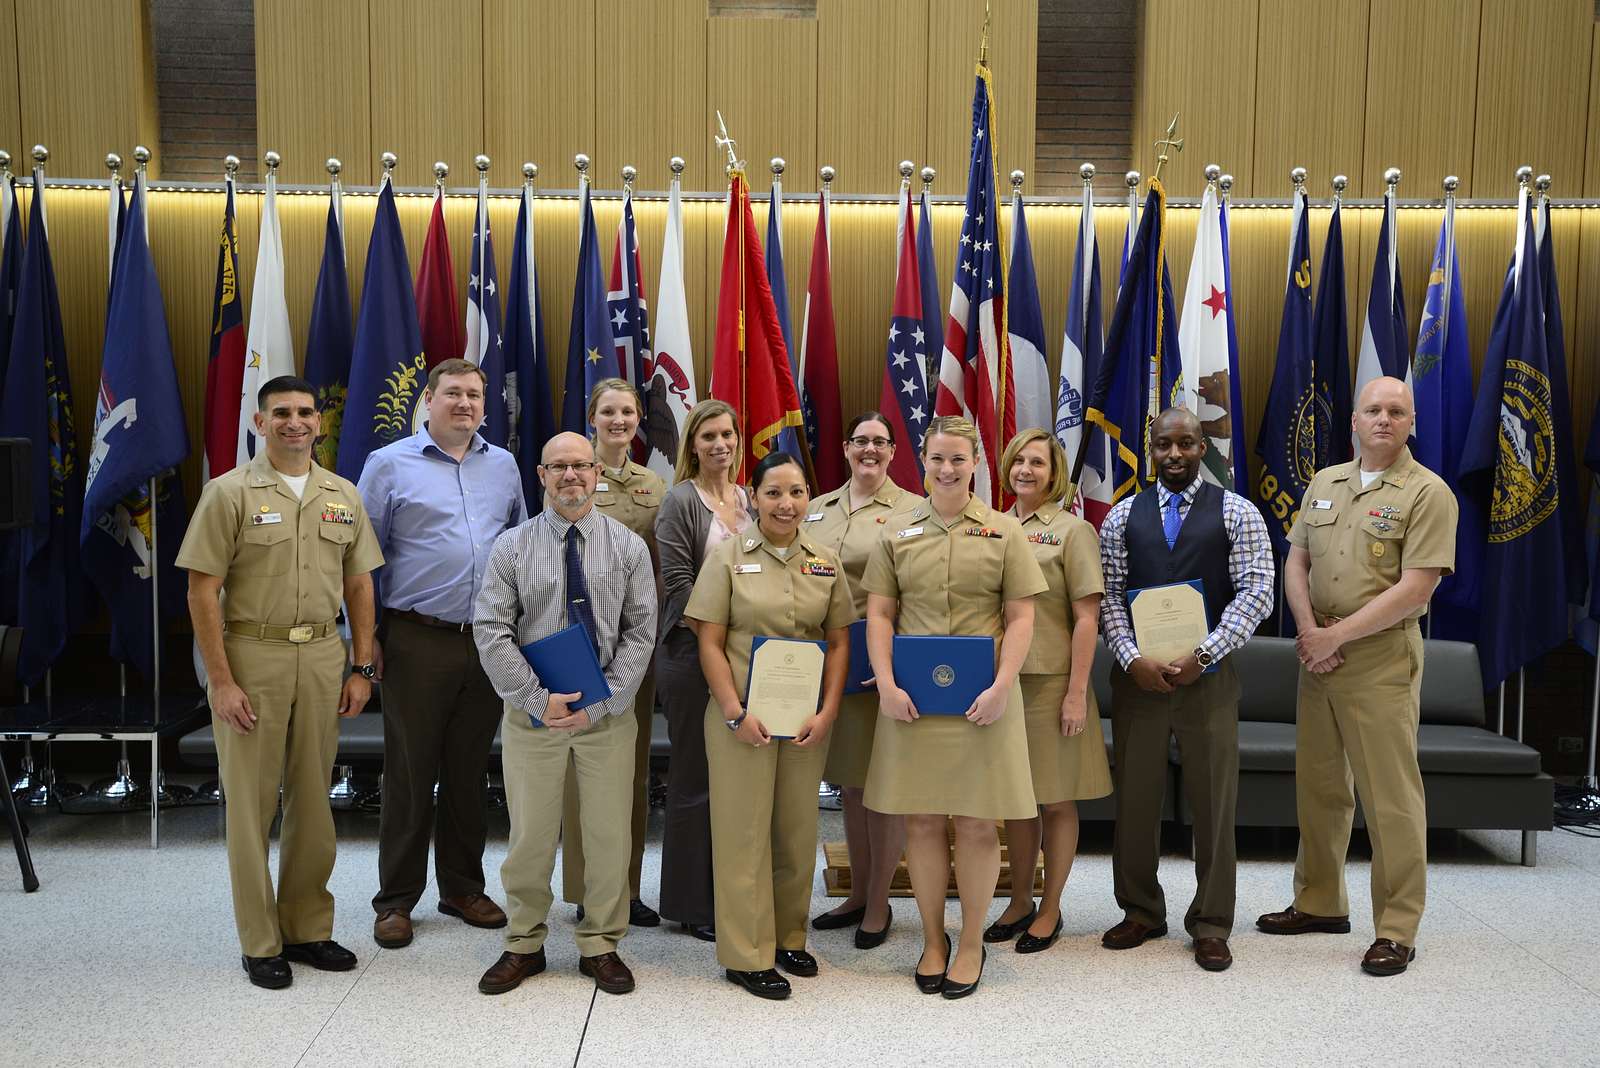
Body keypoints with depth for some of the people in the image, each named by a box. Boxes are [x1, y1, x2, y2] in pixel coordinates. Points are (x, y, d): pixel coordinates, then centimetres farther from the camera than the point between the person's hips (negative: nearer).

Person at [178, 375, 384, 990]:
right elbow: (202, 590, -7)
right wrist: (221, 680, -12)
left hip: (322, 657, 4)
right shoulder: (230, 492, -3)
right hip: (251, 656, -4)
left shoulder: (343, 495, 9)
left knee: (313, 800, 11)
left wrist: (362, 668, 7)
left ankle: (308, 929, 24)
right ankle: (260, 943, 14)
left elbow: (358, 585, 12)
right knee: (251, 803, 3)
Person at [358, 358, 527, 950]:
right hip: (417, 642, -4)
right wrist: (366, 634, -4)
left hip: (489, 643, 4)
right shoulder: (389, 464, -1)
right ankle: (396, 900, 14)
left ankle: (463, 887, 25)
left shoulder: (503, 465, 11)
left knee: (469, 770, 12)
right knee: (410, 772, 2)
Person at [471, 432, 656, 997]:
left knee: (609, 833, 6)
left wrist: (599, 704, -11)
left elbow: (640, 632, -1)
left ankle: (601, 946, 22)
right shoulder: (512, 547, 1)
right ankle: (524, 945, 23)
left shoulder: (629, 547, 2)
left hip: (607, 713, 1)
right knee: (530, 834, 5)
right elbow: (491, 631, -4)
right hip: (531, 711, 0)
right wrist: (539, 700, -13)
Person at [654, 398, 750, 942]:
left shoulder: (750, 501, 13)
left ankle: (730, 892, 22)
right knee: (696, 777, 2)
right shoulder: (681, 501, -6)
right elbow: (677, 585, -12)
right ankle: (692, 904, 14)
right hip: (692, 651, -6)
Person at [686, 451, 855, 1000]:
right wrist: (736, 713, -13)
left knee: (798, 828, 11)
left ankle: (789, 936, 28)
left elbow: (839, 642, 8)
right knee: (744, 829, 1)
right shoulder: (728, 557, -2)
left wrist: (827, 713, -4)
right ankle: (747, 954, 11)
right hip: (743, 714, -3)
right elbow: (710, 643, -4)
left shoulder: (826, 562, 7)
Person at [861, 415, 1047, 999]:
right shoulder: (898, 534, 8)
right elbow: (879, 614, 5)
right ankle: (932, 940, 22)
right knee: (921, 820, 7)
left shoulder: (1003, 532, 3)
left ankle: (972, 943, 19)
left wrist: (1001, 687, -12)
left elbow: (1020, 617, 0)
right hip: (912, 698, 2)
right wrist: (886, 684, -7)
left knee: (976, 822, 4)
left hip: (981, 698, -1)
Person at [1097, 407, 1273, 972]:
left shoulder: (1236, 512, 2)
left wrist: (1202, 655, -14)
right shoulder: (1123, 516, 7)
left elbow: (1256, 592, -5)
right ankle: (1140, 912, 23)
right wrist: (1134, 659, -11)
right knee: (1135, 797, 7)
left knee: (1214, 801, 4)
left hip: (1208, 674, -1)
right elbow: (1108, 595, 3)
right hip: (1137, 674, 2)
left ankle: (1211, 925, 17)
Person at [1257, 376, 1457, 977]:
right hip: (1318, 654, 6)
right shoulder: (1324, 484, 13)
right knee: (1318, 787, 13)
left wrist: (1336, 636, -14)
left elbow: (1413, 591, -14)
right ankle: (1320, 903, 27)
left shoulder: (1427, 493, -6)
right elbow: (1296, 563, 11)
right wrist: (1308, 631, -6)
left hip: (1381, 659, -6)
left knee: (1390, 797, -2)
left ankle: (1396, 929, 9)